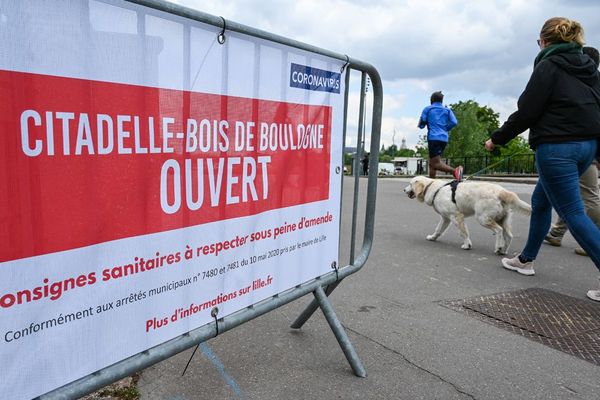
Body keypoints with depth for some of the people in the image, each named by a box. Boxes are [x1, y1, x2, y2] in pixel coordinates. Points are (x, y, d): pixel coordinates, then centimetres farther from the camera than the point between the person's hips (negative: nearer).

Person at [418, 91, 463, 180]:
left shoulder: (427, 109, 6)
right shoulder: (447, 110, 15)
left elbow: (421, 125, 3)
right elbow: (454, 122, 1)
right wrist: (445, 129, 17)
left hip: (433, 138, -6)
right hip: (444, 139, 6)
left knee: (436, 163, -14)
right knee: (432, 163, 17)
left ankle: (455, 170, -37)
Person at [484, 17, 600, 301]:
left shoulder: (548, 66, -7)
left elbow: (526, 112, -12)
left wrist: (497, 138, 0)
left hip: (557, 147, -9)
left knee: (573, 213, -5)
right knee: (541, 200, 20)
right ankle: (526, 259, 30)